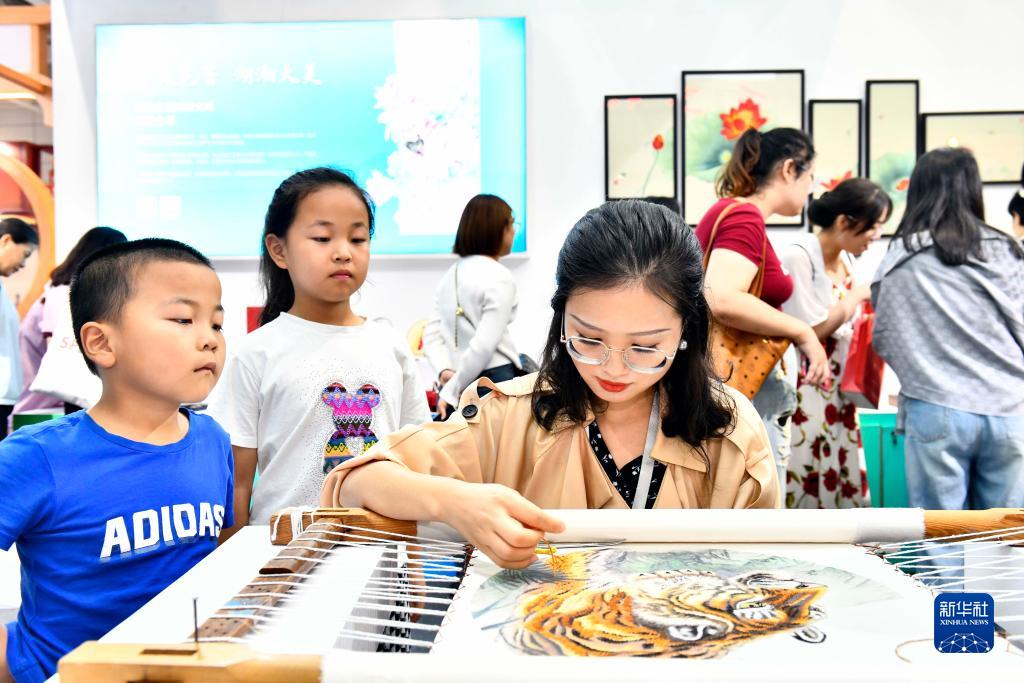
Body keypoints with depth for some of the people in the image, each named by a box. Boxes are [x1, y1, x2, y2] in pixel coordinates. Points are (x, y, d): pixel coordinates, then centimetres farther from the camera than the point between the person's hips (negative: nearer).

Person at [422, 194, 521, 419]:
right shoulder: (499, 277, -10)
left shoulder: (450, 275, 14)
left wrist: (444, 370, -4)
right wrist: (452, 390, -12)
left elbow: (432, 333, 8)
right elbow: (485, 344, -17)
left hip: (461, 388, 7)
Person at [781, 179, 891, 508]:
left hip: (838, 393, 8)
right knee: (805, 487, -3)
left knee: (843, 485, 11)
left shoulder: (846, 259, 11)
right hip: (804, 393, -8)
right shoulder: (799, 256, -15)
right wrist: (858, 295, -9)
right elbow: (811, 329, -18)